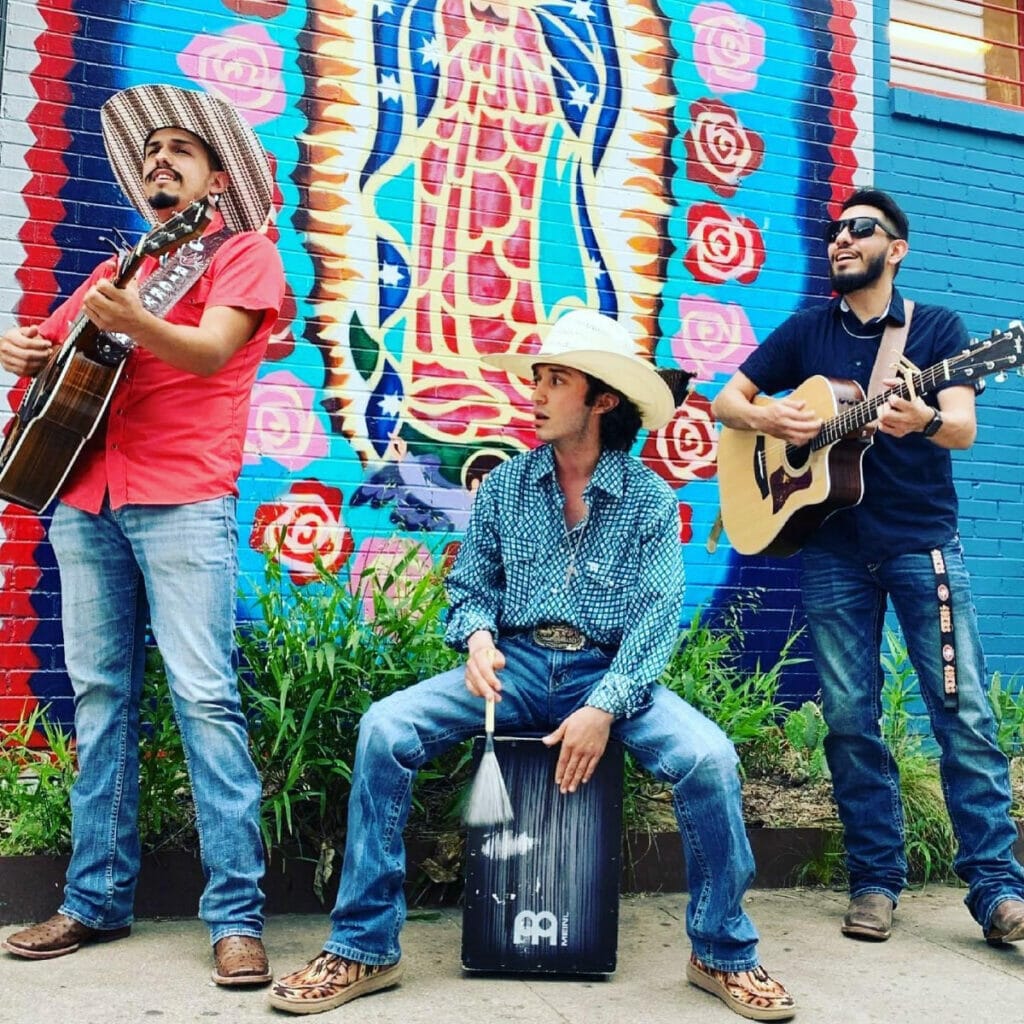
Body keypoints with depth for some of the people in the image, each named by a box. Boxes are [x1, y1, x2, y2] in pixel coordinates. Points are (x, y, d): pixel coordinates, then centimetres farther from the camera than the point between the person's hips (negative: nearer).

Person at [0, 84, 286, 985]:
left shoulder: (245, 252, 6)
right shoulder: (121, 267, 24)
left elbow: (211, 350, -12)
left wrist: (134, 325, -31)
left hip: (182, 502, -6)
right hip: (85, 500, 6)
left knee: (204, 696, -11)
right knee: (99, 697, 8)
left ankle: (237, 916, -5)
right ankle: (98, 900, 17)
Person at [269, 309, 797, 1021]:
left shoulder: (650, 499, -2)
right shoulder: (506, 486, 6)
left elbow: (658, 617, -8)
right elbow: (471, 585, 10)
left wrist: (605, 707, -20)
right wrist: (479, 639, -14)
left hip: (609, 673, -1)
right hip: (516, 664, 2)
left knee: (710, 759, -27)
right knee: (384, 731, -20)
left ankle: (724, 956, -1)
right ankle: (364, 950, -6)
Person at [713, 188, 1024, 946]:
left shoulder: (938, 328, 4)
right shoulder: (805, 331, 10)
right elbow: (726, 401, 12)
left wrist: (925, 420, -32)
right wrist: (769, 418, -10)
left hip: (924, 542, -2)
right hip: (834, 548, 2)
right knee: (850, 719, 2)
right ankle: (876, 881, 13)